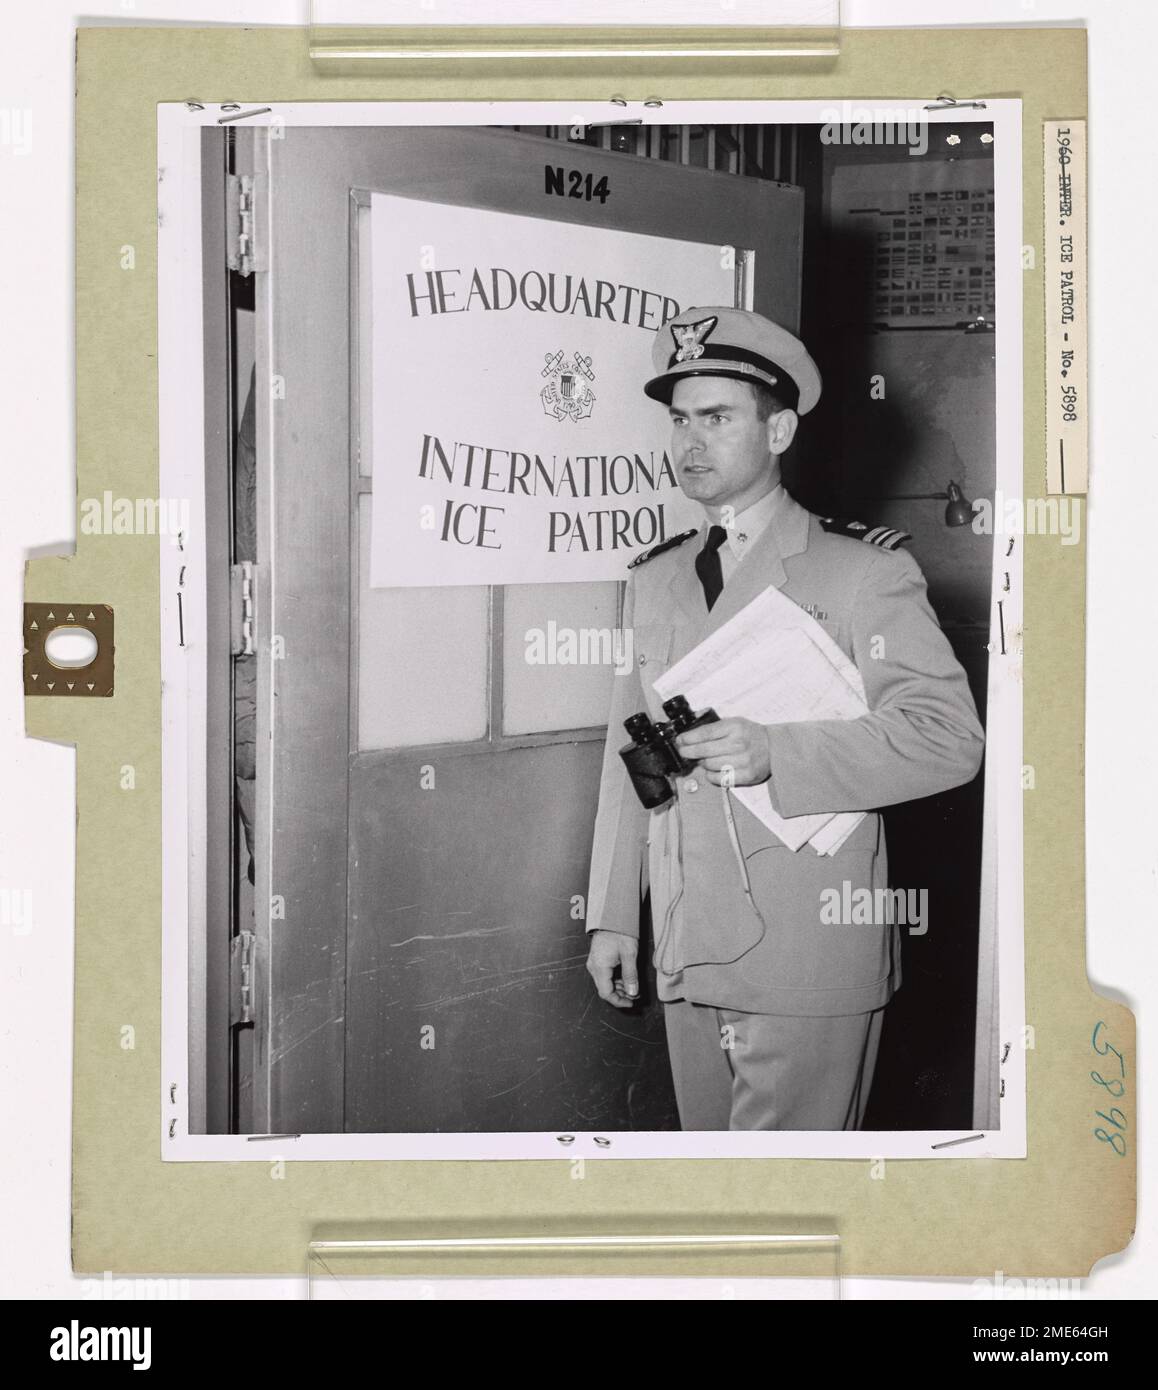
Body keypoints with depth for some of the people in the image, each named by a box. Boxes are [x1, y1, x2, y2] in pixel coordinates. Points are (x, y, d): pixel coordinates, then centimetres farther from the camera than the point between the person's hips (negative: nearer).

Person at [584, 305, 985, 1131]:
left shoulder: (863, 568, -3)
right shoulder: (655, 578, 14)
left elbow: (950, 738, -10)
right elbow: (628, 754, 16)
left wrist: (774, 753, -21)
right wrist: (612, 916, 13)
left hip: (811, 956, -5)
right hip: (689, 951, 5)